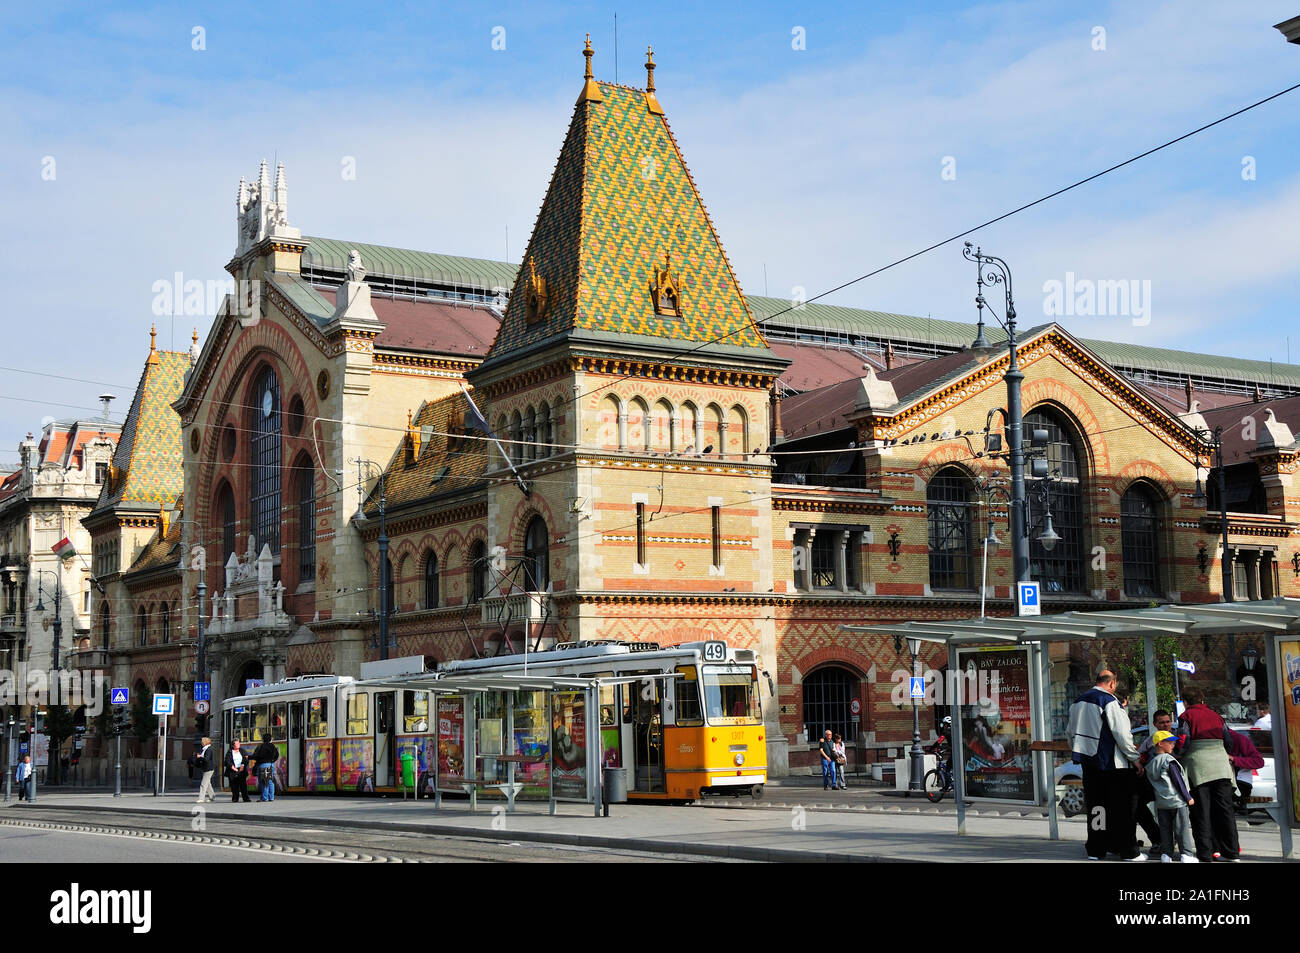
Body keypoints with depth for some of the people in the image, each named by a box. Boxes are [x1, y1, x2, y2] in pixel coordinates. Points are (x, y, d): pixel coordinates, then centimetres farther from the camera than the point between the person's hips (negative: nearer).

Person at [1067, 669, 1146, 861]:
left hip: (1088, 762, 7)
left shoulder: (1079, 701, 11)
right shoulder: (1109, 701, -12)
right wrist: (1135, 758, -7)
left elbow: (1072, 733, 18)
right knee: (1122, 808, 1)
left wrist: (1078, 753, 29)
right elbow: (1122, 734, -15)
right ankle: (1128, 851, 4)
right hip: (1112, 763, -7)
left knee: (1095, 806, 12)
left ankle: (1095, 849, 15)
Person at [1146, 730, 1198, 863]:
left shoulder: (1151, 762, 10)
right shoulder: (1169, 760, -12)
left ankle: (1166, 854, 9)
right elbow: (1178, 781, -12)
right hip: (1176, 800, -7)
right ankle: (1186, 854, -3)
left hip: (1161, 802, 7)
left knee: (1165, 828, 10)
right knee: (1182, 828, -2)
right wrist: (1188, 797, -7)